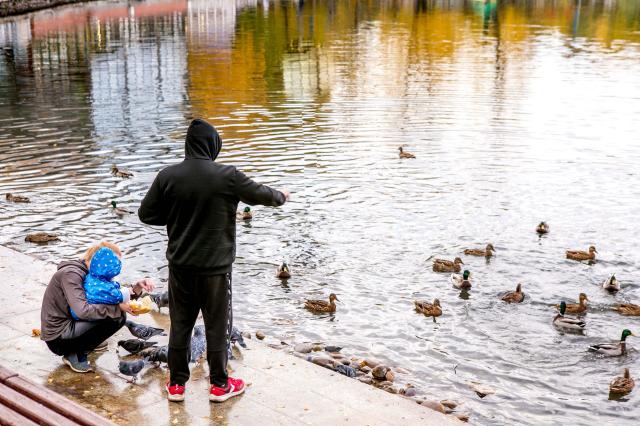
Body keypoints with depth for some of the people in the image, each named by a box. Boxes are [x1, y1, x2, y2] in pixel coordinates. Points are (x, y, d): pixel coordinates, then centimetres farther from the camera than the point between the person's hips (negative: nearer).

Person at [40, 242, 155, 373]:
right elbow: (83, 311, -31)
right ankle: (76, 354, -10)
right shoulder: (71, 274, -20)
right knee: (117, 317, -20)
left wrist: (137, 287, -9)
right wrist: (117, 307, -24)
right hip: (58, 340, -9)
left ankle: (88, 342, 14)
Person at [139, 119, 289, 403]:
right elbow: (260, 194, 1)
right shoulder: (227, 176, -14)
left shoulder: (168, 176, -6)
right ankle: (219, 385, 23)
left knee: (180, 324, 14)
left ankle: (176, 384, 23)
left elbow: (146, 214, 0)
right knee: (217, 325, 11)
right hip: (215, 266, -3)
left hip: (180, 265, 3)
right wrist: (281, 197, 23)